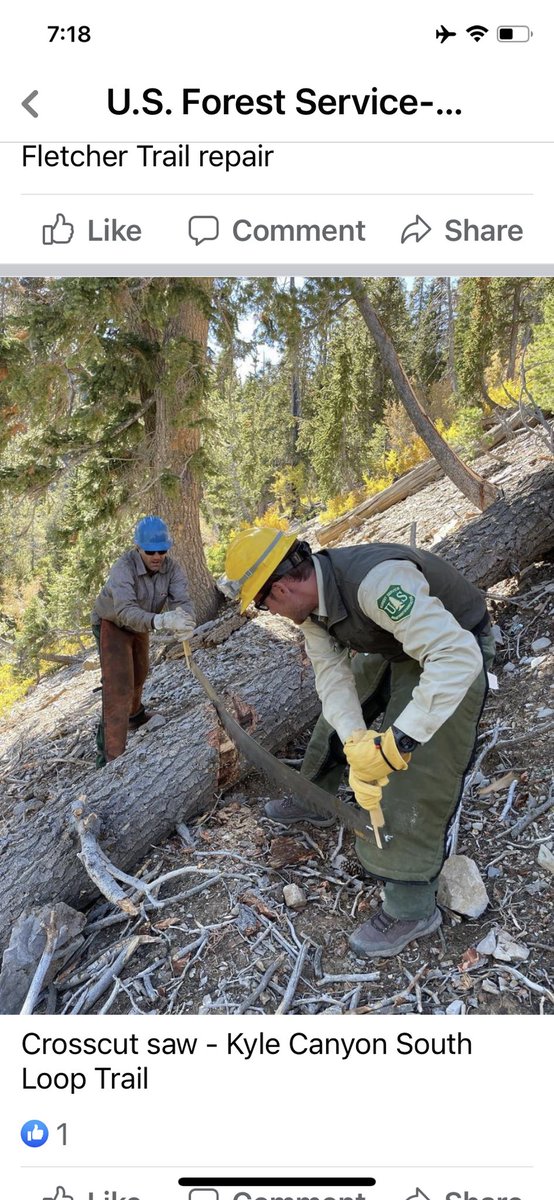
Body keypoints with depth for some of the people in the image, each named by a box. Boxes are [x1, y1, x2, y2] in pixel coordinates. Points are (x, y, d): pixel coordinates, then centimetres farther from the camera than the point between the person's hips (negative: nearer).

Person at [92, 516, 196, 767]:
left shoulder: (171, 567, -23)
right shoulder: (123, 567, -38)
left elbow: (181, 600, -34)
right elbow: (125, 611, -50)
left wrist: (185, 619, -58)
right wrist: (160, 621, -68)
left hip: (140, 623, 6)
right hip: (112, 624, -6)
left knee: (139, 673, 28)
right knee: (119, 685, -18)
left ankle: (135, 716, 58)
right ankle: (110, 756, -17)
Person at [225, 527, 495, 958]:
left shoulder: (375, 581, -41)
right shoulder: (310, 597, -13)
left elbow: (457, 656, -46)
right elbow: (332, 673, -15)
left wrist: (396, 741, -48)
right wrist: (357, 742, -31)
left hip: (452, 654, -8)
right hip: (392, 648, 8)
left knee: (419, 777, -13)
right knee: (338, 717, 17)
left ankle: (411, 909, 1)